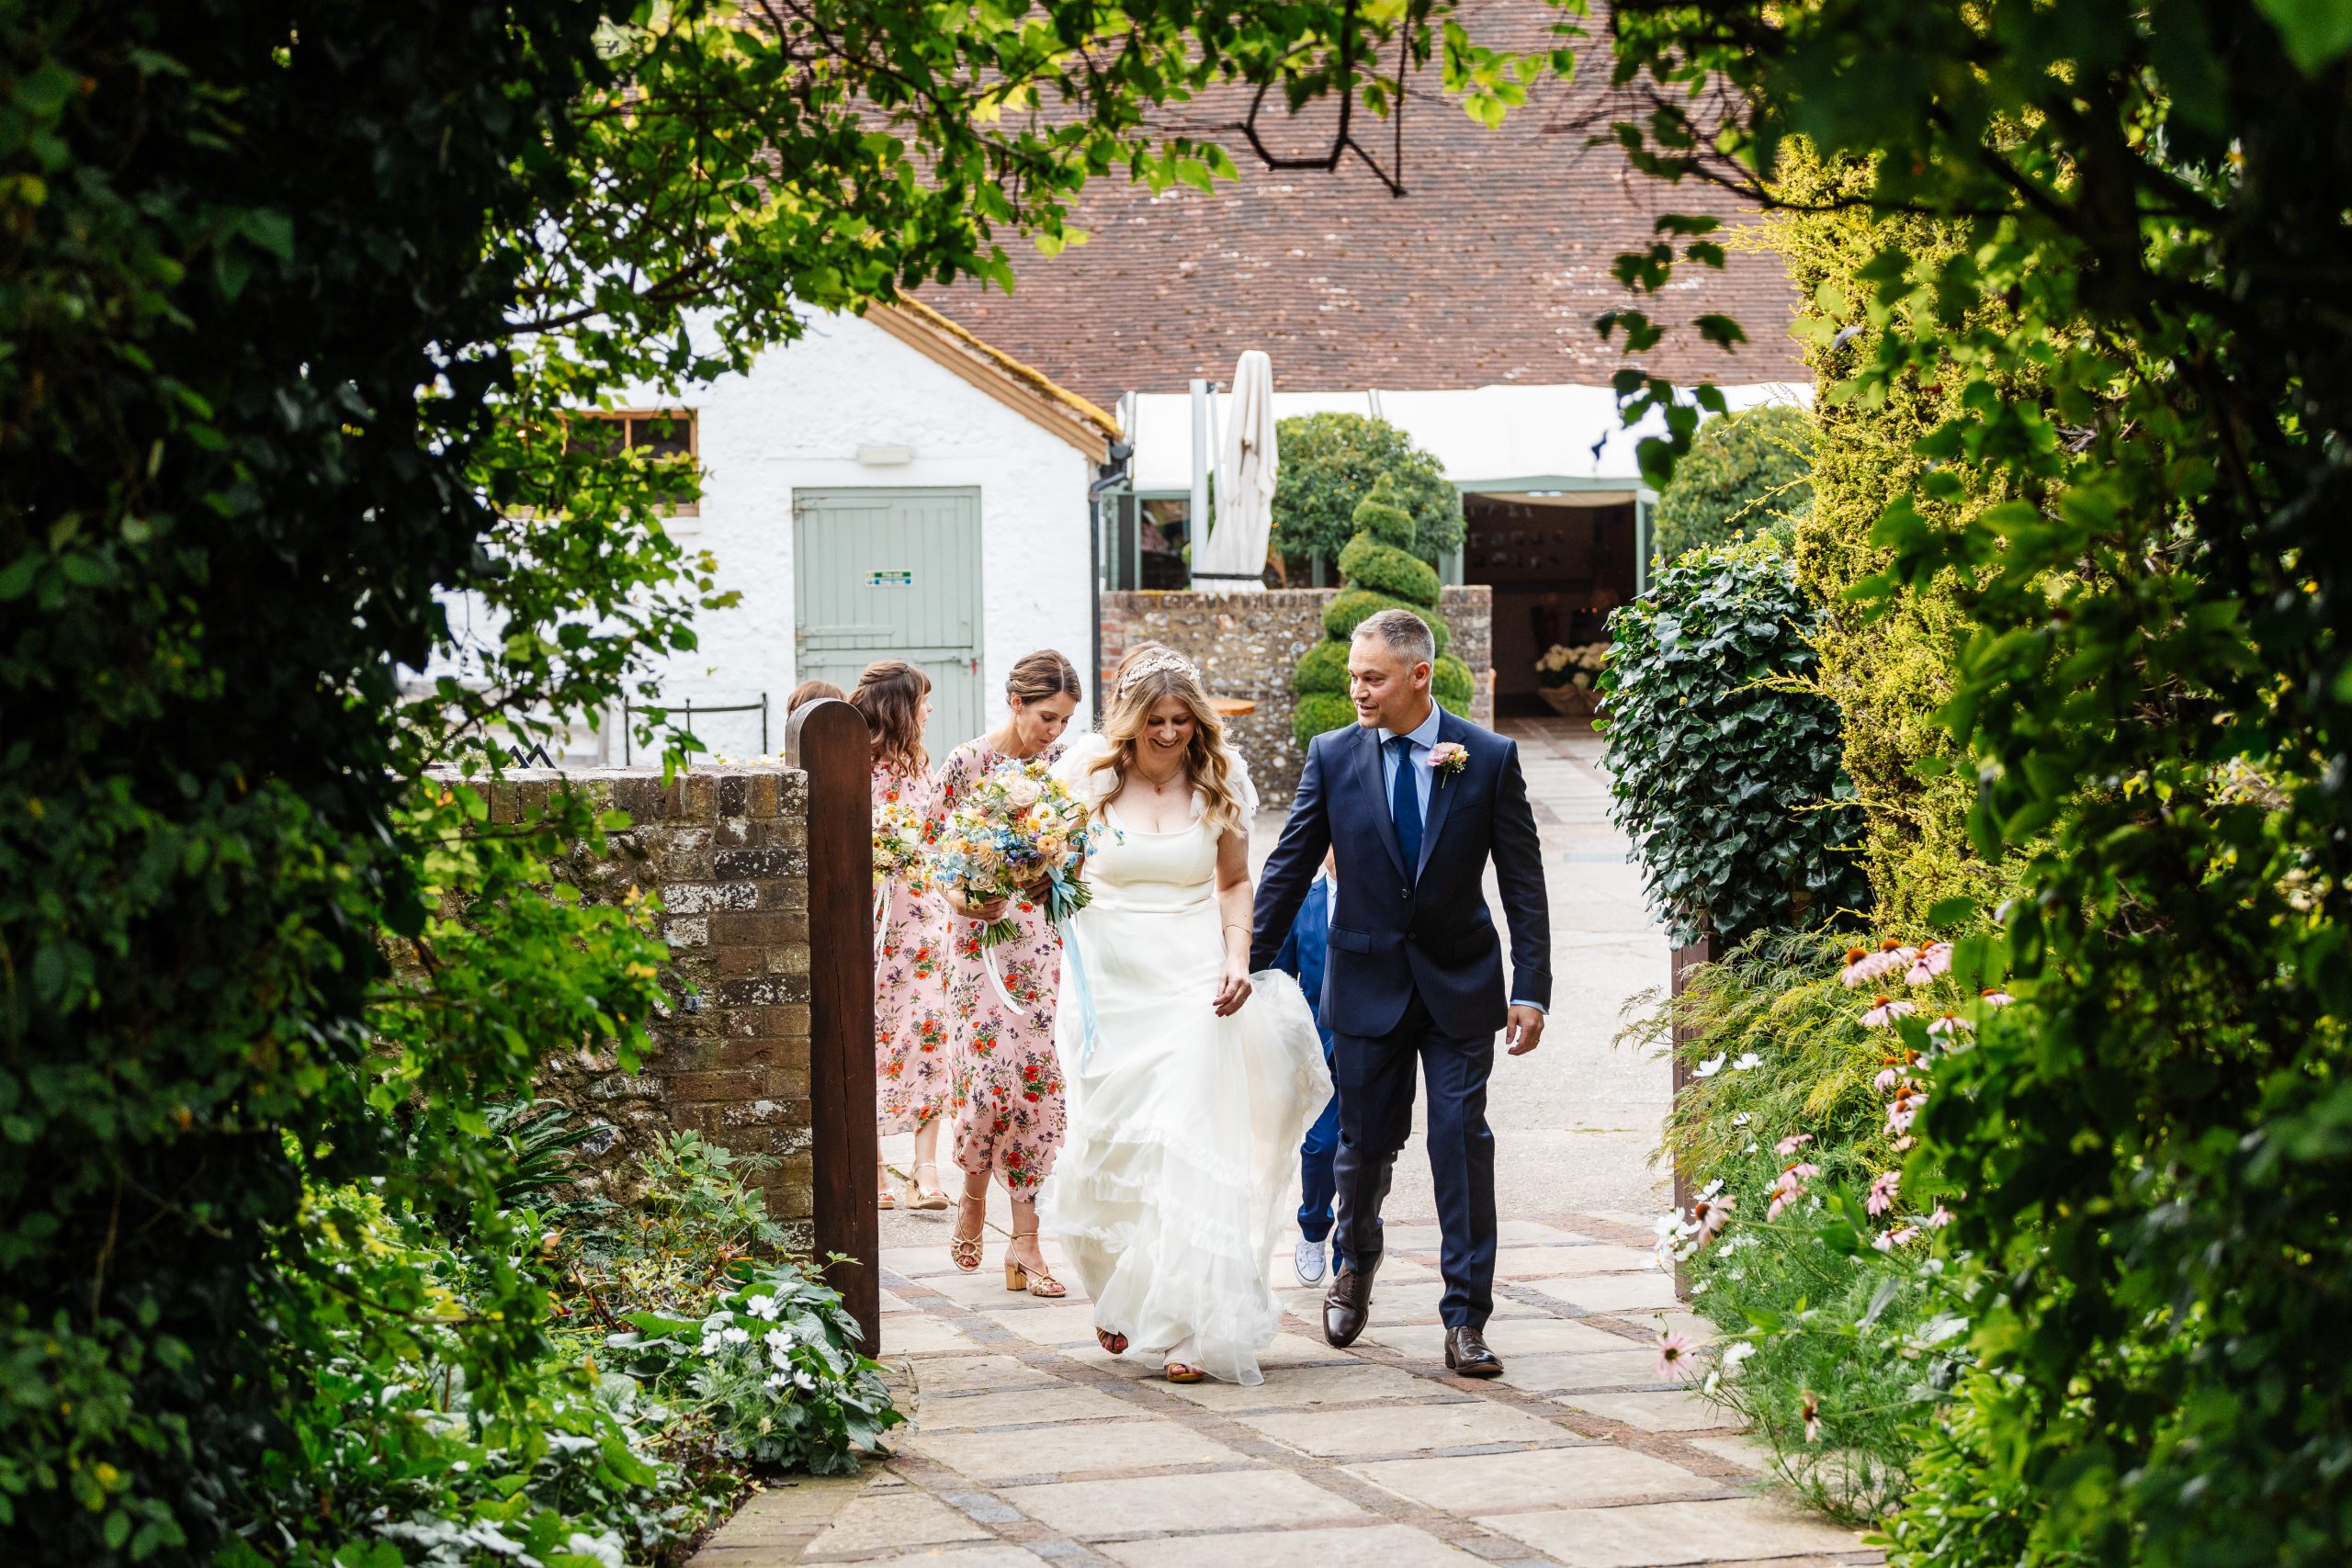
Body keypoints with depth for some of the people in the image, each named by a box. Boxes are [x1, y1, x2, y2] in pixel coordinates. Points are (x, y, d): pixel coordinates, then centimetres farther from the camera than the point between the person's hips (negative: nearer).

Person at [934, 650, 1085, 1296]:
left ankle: (1025, 1241, -2)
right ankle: (973, 1194, 19)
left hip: (1047, 939, 3)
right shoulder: (965, 763, -5)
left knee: (1039, 1075, -4)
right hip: (982, 934, -3)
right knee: (992, 1068, -11)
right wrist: (960, 898, -16)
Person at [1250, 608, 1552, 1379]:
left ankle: (1466, 1320, 0)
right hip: (1366, 985, 1)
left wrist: (1531, 990, -7)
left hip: (1460, 988, -1)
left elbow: (1523, 882, -2)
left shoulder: (1489, 758, -5)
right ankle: (1356, 1262, 40)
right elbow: (1289, 868, 3)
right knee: (1366, 1141, 9)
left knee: (1462, 1144, -6)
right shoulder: (1332, 755, -2)